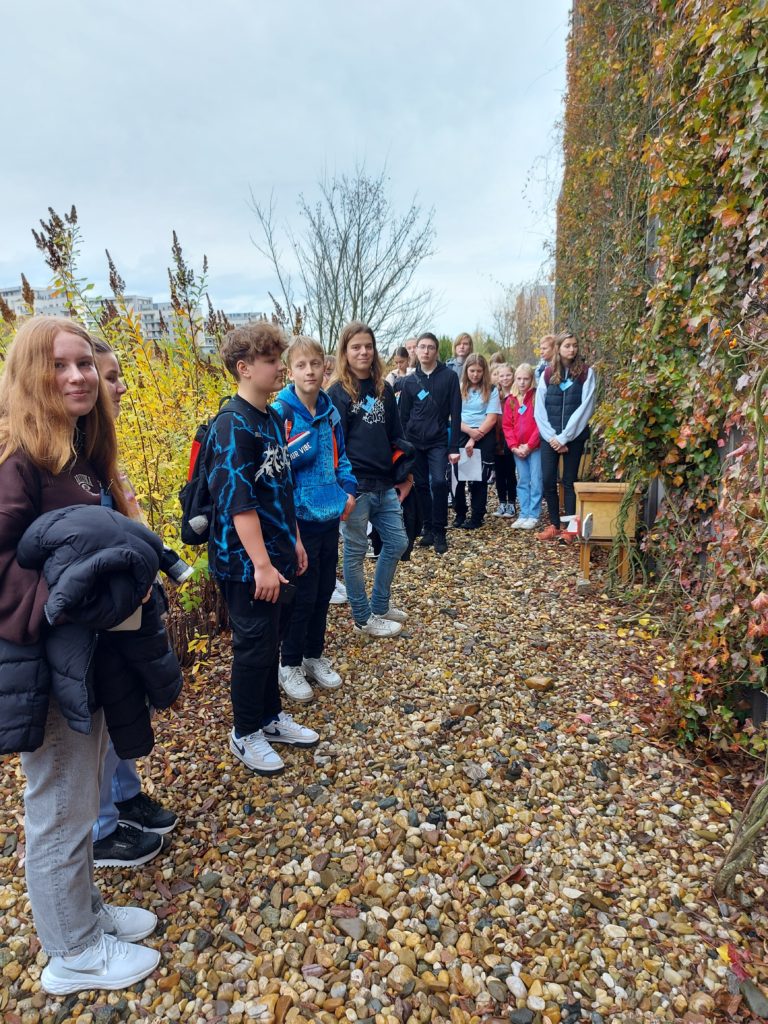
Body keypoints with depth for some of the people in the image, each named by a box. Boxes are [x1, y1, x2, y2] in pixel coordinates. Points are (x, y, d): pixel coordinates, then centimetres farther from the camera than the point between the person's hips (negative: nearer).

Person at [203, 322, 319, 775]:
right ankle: (246, 734, 25)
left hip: (278, 555, 8)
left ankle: (272, 717, 36)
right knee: (255, 647, 5)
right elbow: (238, 502, -23)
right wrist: (262, 565, -23)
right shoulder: (232, 426, -18)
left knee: (273, 640, 19)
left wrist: (294, 541, 17)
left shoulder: (273, 419, 8)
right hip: (247, 563, -8)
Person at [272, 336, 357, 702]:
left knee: (324, 589, 17)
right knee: (302, 594, 5)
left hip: (330, 515, 6)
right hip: (299, 519, -6)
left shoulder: (330, 411, 6)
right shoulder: (281, 413, -13)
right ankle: (290, 665, 26)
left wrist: (348, 488, 4)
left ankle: (314, 656, 36)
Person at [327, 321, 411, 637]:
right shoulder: (338, 392, -6)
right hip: (355, 486, -6)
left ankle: (380, 605, 32)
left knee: (396, 543, 13)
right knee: (356, 552, 5)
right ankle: (364, 619, 20)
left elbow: (395, 436, 15)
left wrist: (404, 475, 11)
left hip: (385, 484, 7)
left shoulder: (384, 389, 11)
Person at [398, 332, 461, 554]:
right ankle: (428, 529, 19)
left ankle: (439, 532, -4)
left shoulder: (449, 377, -1)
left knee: (439, 482, -17)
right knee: (422, 485, 7)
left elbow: (455, 414, -4)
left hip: (439, 441, -3)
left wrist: (454, 447, -9)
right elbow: (403, 416, 10)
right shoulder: (410, 381, 8)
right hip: (414, 442, 3)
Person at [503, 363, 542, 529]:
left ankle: (533, 515, 5)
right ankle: (524, 514, 16)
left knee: (536, 482, -2)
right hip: (517, 449, 5)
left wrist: (529, 445, -13)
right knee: (522, 482, 10)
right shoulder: (510, 400, 9)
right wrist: (514, 446, -4)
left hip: (535, 447, -4)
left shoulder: (537, 397, -5)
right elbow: (506, 425, 7)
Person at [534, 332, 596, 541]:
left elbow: (585, 408, -8)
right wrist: (551, 436, -8)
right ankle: (554, 524, 14)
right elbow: (539, 409, 3)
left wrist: (564, 437, -13)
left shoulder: (586, 373, -1)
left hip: (574, 437, -2)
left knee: (569, 481, 2)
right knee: (548, 481, 1)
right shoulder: (547, 374, 7)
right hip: (549, 437, 2)